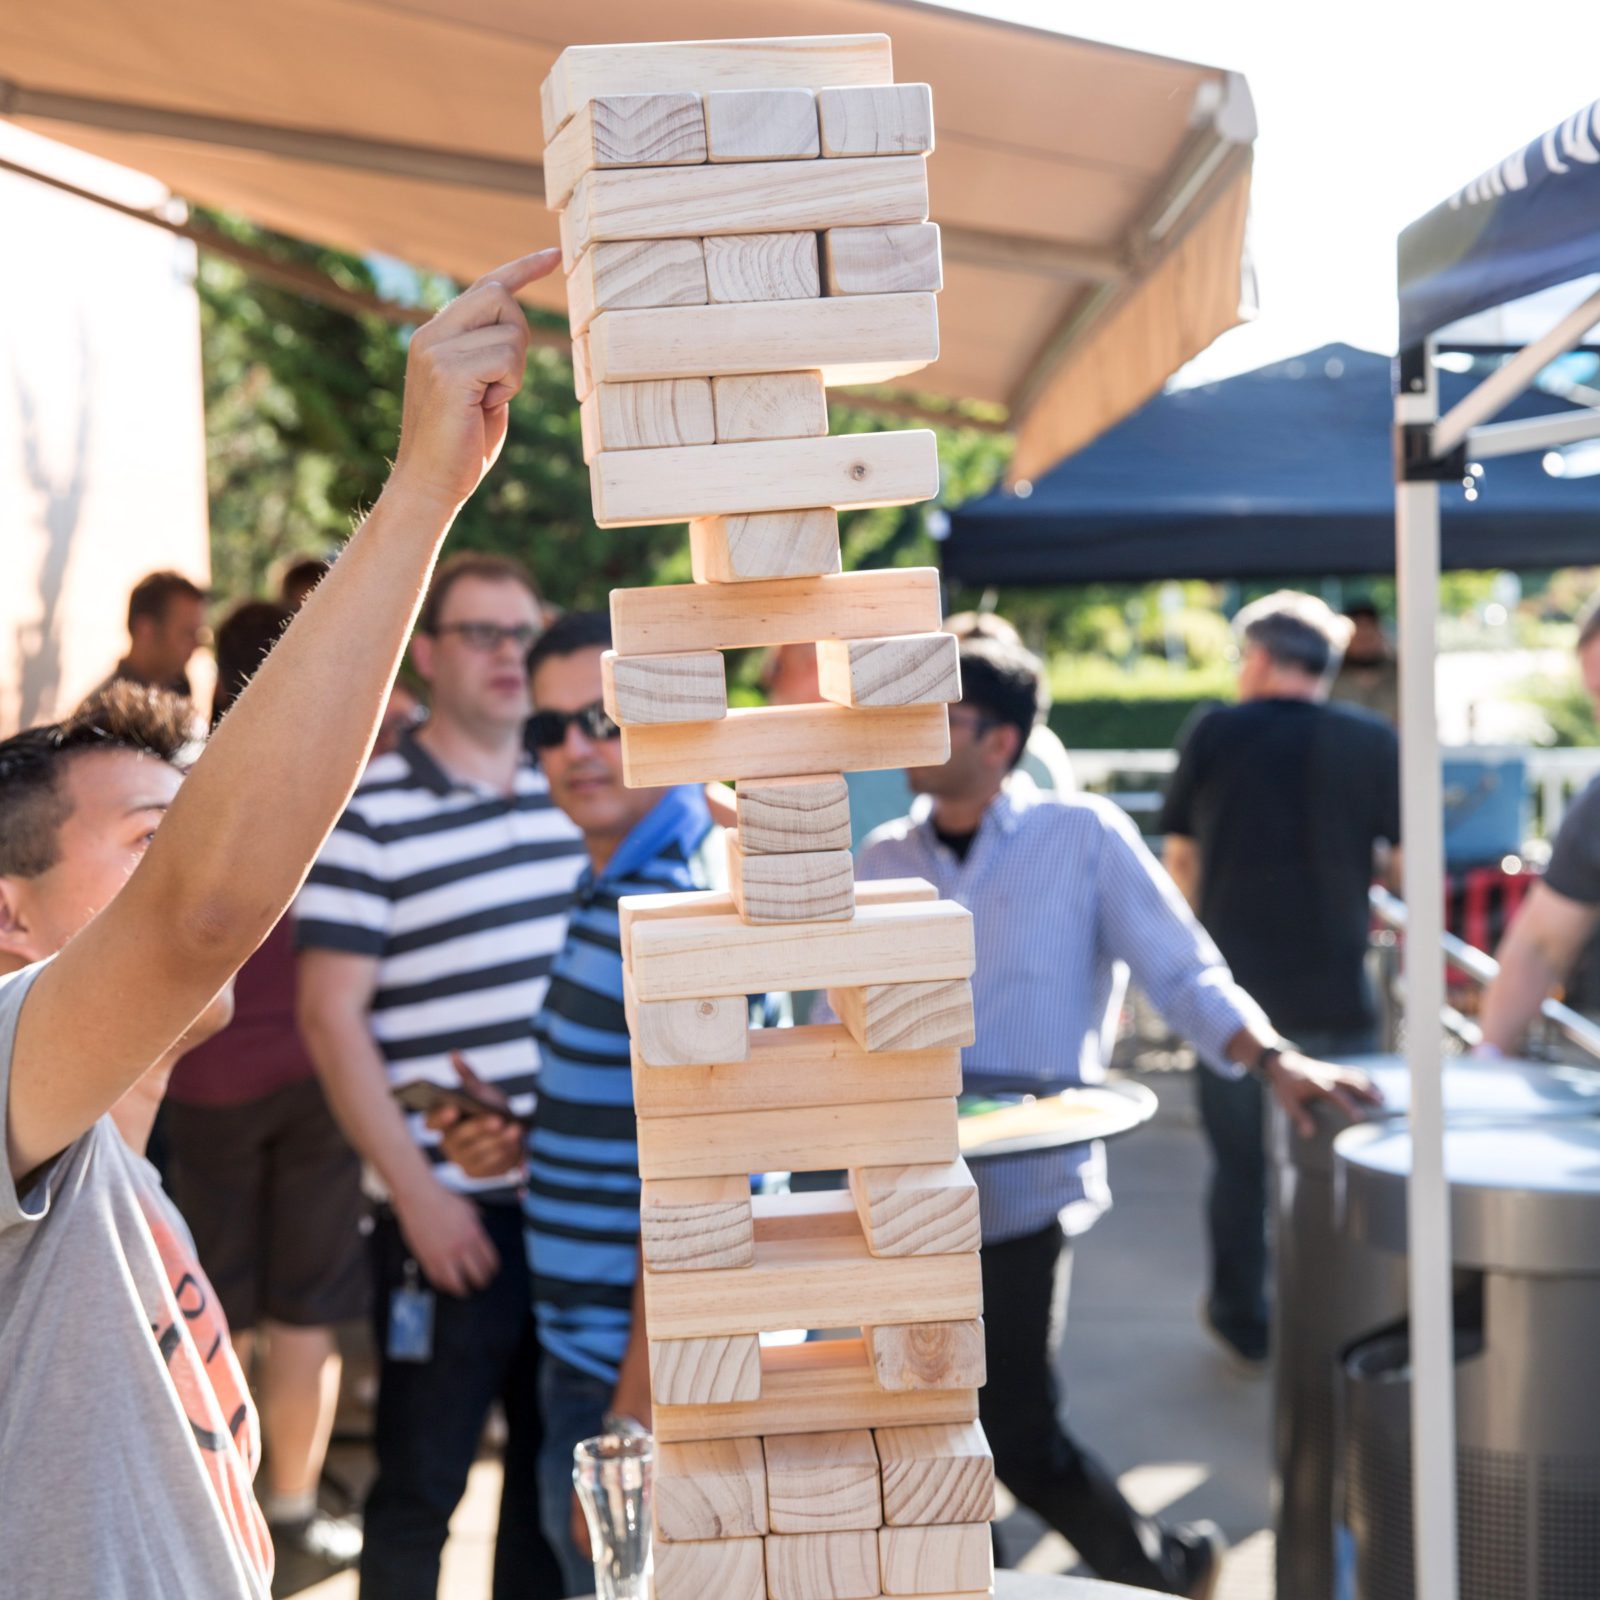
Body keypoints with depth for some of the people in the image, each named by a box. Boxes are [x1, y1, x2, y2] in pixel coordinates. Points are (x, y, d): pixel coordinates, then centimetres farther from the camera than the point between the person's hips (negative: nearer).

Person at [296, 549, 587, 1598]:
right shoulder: (370, 813, -8)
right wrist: (418, 1194, -13)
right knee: (421, 1483, 6)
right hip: (449, 1207, -5)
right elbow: (331, 1018, -10)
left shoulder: (572, 799, 8)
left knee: (556, 1464, 16)